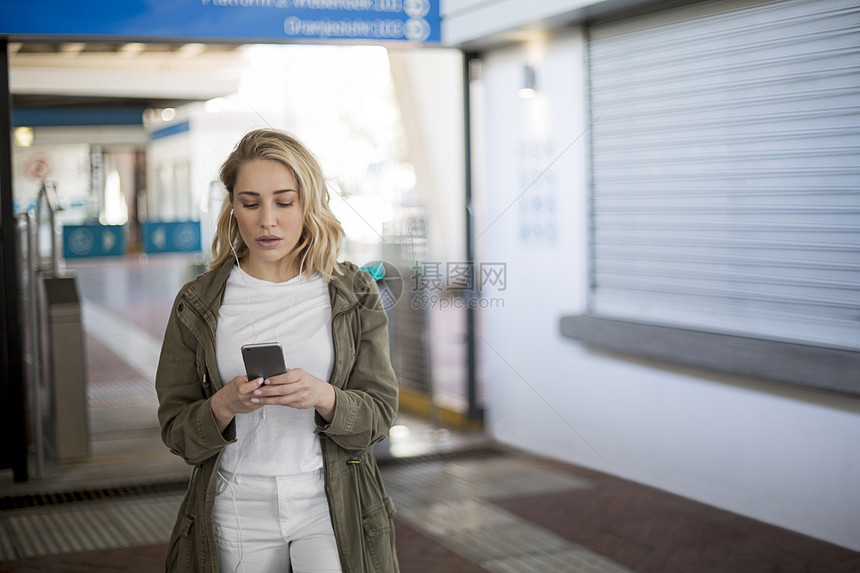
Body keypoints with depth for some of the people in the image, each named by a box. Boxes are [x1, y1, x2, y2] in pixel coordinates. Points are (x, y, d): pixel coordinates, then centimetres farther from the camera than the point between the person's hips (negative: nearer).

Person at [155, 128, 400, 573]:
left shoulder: (353, 294, 2)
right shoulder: (197, 305, 1)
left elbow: (378, 414, -1)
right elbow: (176, 431, 2)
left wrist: (323, 396, -21)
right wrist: (224, 405, -18)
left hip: (327, 504, 0)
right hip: (238, 514, 1)